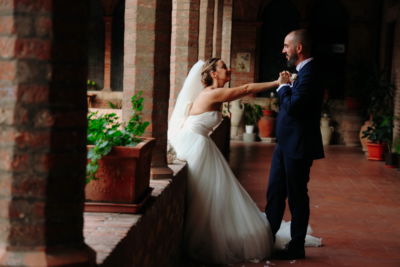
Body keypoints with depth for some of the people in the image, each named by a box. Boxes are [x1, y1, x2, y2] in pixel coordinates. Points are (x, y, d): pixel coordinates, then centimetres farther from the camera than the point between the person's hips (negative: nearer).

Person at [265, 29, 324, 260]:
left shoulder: (309, 73, -19)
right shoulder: (303, 71, 12)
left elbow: (292, 106, -26)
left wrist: (283, 87, -12)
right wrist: (285, 87, 1)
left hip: (298, 147, -10)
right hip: (286, 144, 10)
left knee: (297, 197, 2)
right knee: (275, 193, 15)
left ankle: (297, 247, 14)